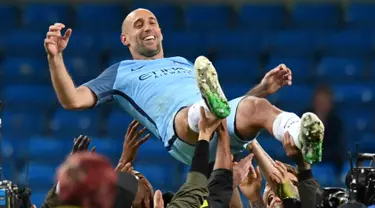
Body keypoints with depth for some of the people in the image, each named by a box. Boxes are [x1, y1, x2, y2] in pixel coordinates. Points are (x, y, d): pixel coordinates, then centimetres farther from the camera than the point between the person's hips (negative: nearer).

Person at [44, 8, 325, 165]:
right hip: (181, 122, -3)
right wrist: (55, 58, 4)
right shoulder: (121, 72, 31)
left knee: (255, 107, -32)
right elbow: (72, 100, 17)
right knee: (194, 112, -40)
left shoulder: (183, 63, 43)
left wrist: (263, 89, 21)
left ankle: (303, 142, -62)